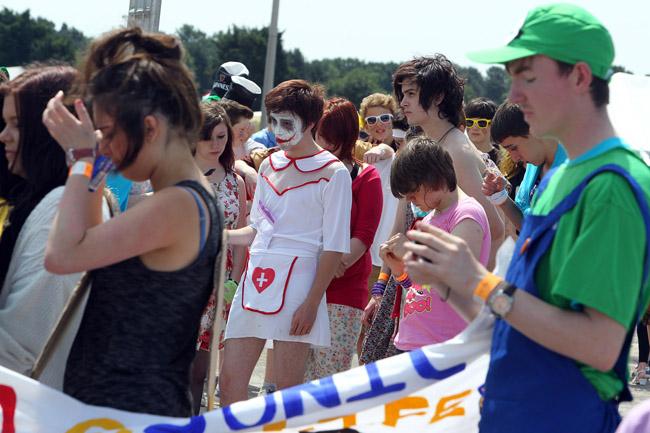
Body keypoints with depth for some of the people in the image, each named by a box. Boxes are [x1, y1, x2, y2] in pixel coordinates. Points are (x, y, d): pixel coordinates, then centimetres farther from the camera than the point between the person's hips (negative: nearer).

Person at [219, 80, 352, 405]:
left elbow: (334, 247, -8)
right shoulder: (269, 165, 15)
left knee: (287, 392, -3)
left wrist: (312, 303, -13)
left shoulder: (333, 173, -4)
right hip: (254, 280, 6)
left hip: (296, 280, -6)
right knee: (229, 383, 4)